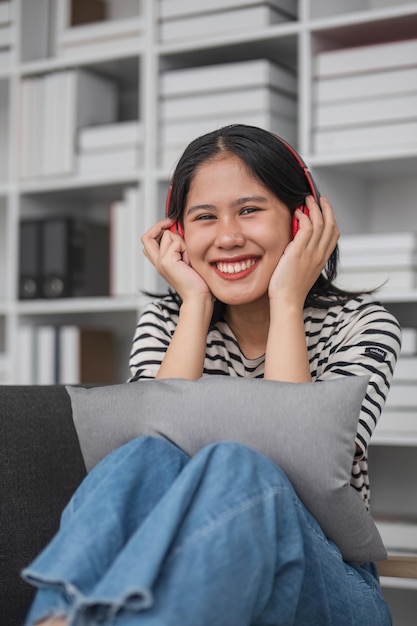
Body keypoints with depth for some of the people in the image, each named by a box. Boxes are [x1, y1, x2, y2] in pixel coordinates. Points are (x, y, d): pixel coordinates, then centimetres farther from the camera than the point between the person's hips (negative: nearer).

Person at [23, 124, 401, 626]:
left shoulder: (360, 325, 1)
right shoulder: (166, 322, 10)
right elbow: (158, 439, -10)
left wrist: (286, 301, -12)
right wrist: (196, 304, -8)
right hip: (195, 578, 2)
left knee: (234, 469, -34)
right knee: (147, 456, -30)